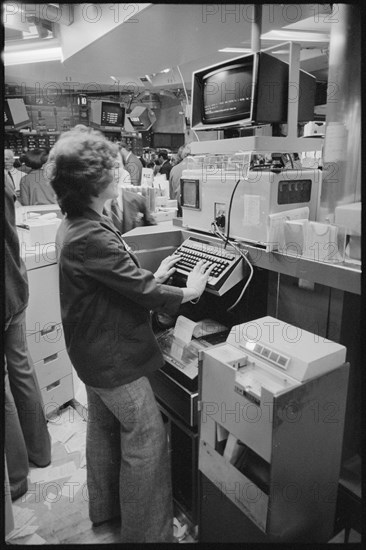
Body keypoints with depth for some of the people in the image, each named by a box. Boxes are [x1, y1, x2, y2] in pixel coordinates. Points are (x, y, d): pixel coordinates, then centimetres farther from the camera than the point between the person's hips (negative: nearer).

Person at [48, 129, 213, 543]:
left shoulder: (73, 225, 3)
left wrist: (152, 278, 6)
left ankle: (104, 507, 46)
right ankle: (146, 533, 24)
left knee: (104, 428, 25)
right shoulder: (92, 236, -30)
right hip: (115, 359, -10)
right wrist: (189, 292, -11)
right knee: (146, 442, 6)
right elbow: (143, 292, -26)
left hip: (94, 351, 10)